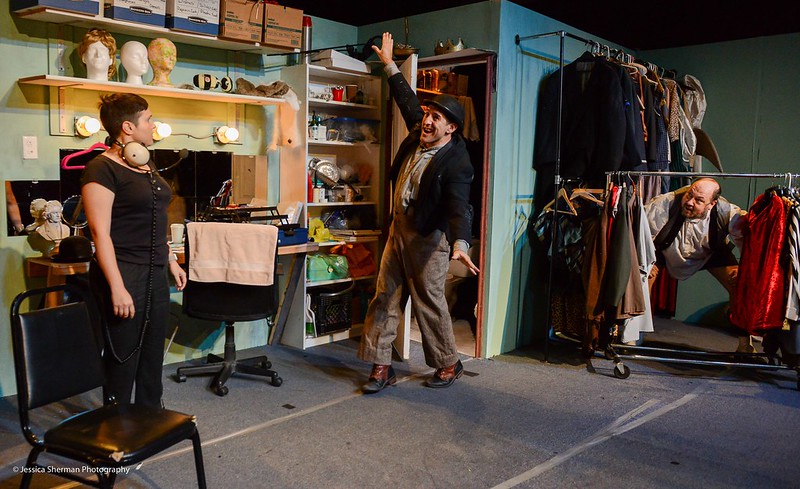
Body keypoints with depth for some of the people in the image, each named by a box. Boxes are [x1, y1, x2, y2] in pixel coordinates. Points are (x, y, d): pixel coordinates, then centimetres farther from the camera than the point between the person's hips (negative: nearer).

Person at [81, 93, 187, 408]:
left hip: (155, 274, 8)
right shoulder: (102, 169, -12)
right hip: (123, 273, -8)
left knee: (153, 355, 15)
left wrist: (171, 261, 20)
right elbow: (100, 232, -17)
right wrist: (117, 288, -22)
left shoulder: (146, 166, 15)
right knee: (124, 357, 2)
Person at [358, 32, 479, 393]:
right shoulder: (418, 134, 3)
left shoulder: (456, 162, -19)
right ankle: (381, 367, 14)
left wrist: (459, 245, -47)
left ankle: (449, 364, 21)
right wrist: (389, 64, 29)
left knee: (429, 302, 1)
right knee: (385, 297, 7)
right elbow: (407, 100, 20)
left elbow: (458, 206, -30)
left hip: (428, 236, -8)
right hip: (398, 227, 8)